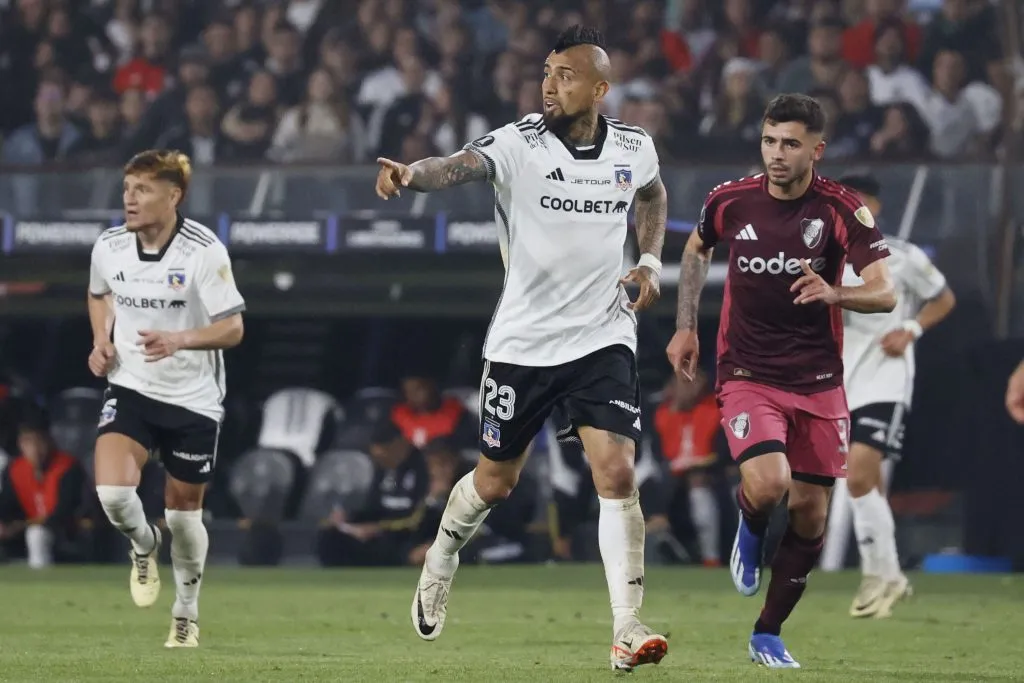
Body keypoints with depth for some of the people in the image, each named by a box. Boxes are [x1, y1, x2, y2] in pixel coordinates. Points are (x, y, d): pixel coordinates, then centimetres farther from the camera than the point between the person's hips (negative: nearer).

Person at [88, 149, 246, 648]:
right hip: (130, 387, 2)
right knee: (112, 492, -21)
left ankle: (186, 616, 33)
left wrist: (179, 339, -32)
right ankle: (143, 546, 16)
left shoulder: (205, 252, -17)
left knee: (184, 510, 9)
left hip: (193, 399, -2)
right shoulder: (109, 247, -4)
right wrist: (101, 341, 2)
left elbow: (232, 329, -15)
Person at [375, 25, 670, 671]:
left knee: (617, 473, -14)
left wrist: (652, 261, 7)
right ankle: (441, 559, 44)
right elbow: (462, 165, -34)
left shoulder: (635, 147, -1)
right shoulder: (519, 143, -14)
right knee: (495, 482, 11)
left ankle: (628, 628, -10)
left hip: (603, 338, 1)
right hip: (524, 342, -1)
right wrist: (412, 175, -55)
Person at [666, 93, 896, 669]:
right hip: (748, 376, -1)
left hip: (819, 382, 1)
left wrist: (833, 294, -40)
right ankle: (750, 526, 12)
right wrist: (686, 328, 14)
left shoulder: (842, 210, -12)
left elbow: (886, 293, -20)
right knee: (768, 485, -26)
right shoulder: (731, 200, -5)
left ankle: (768, 634, 22)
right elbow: (697, 249, 18)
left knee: (811, 516, 4)